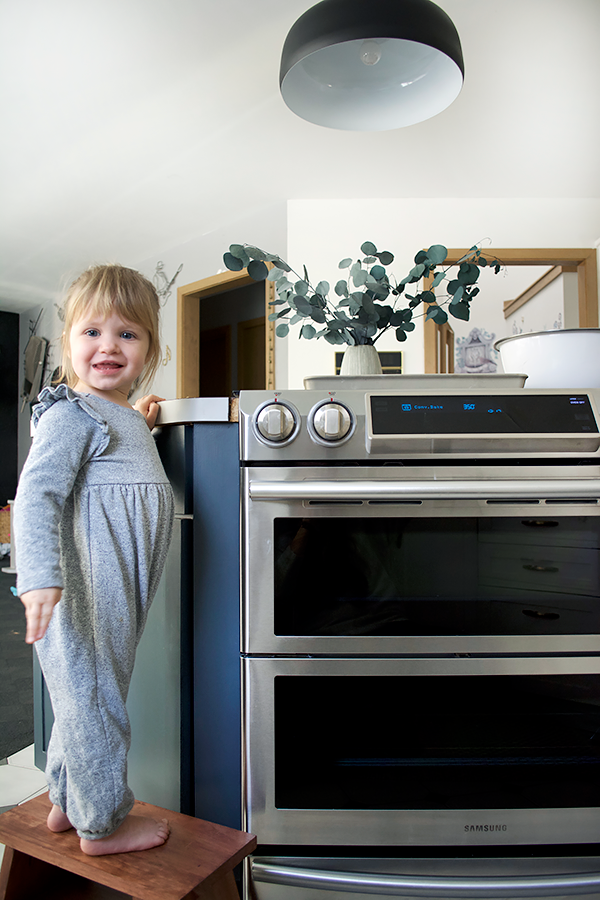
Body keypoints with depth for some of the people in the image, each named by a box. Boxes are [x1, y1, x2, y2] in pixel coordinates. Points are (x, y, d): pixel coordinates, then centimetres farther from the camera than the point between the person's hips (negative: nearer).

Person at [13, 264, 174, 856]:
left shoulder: (123, 418, 15)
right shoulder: (71, 415, -13)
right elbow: (37, 495, -23)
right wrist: (40, 576, -34)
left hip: (116, 597, 9)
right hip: (81, 593, -9)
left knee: (86, 695, 21)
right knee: (93, 698, 5)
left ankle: (67, 802, 40)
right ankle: (102, 824, 25)